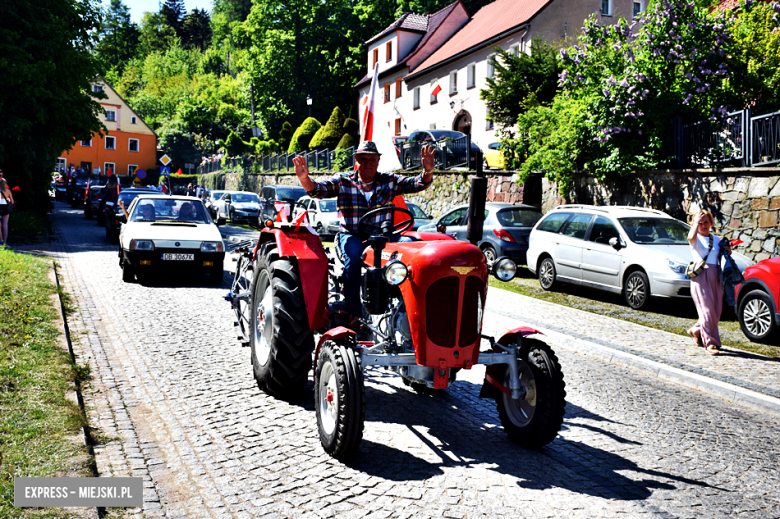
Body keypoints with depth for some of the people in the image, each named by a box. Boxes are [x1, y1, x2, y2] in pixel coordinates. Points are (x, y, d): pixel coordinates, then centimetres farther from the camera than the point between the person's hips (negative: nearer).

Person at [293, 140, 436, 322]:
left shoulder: (389, 181, 8)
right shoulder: (342, 181, 4)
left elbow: (418, 184, -1)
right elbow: (317, 190, -8)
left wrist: (427, 171, -23)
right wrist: (304, 178, -30)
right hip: (351, 235, -2)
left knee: (410, 243, -26)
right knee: (354, 253, -36)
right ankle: (353, 311, -31)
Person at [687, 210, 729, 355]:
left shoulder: (717, 239, 18)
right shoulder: (696, 239, 2)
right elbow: (691, 237, -23)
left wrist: (727, 250, 5)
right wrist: (696, 222, -11)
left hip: (716, 277, 5)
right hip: (700, 276, -5)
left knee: (717, 310, 4)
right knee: (707, 309, -10)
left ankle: (696, 330, 27)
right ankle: (710, 342, -4)